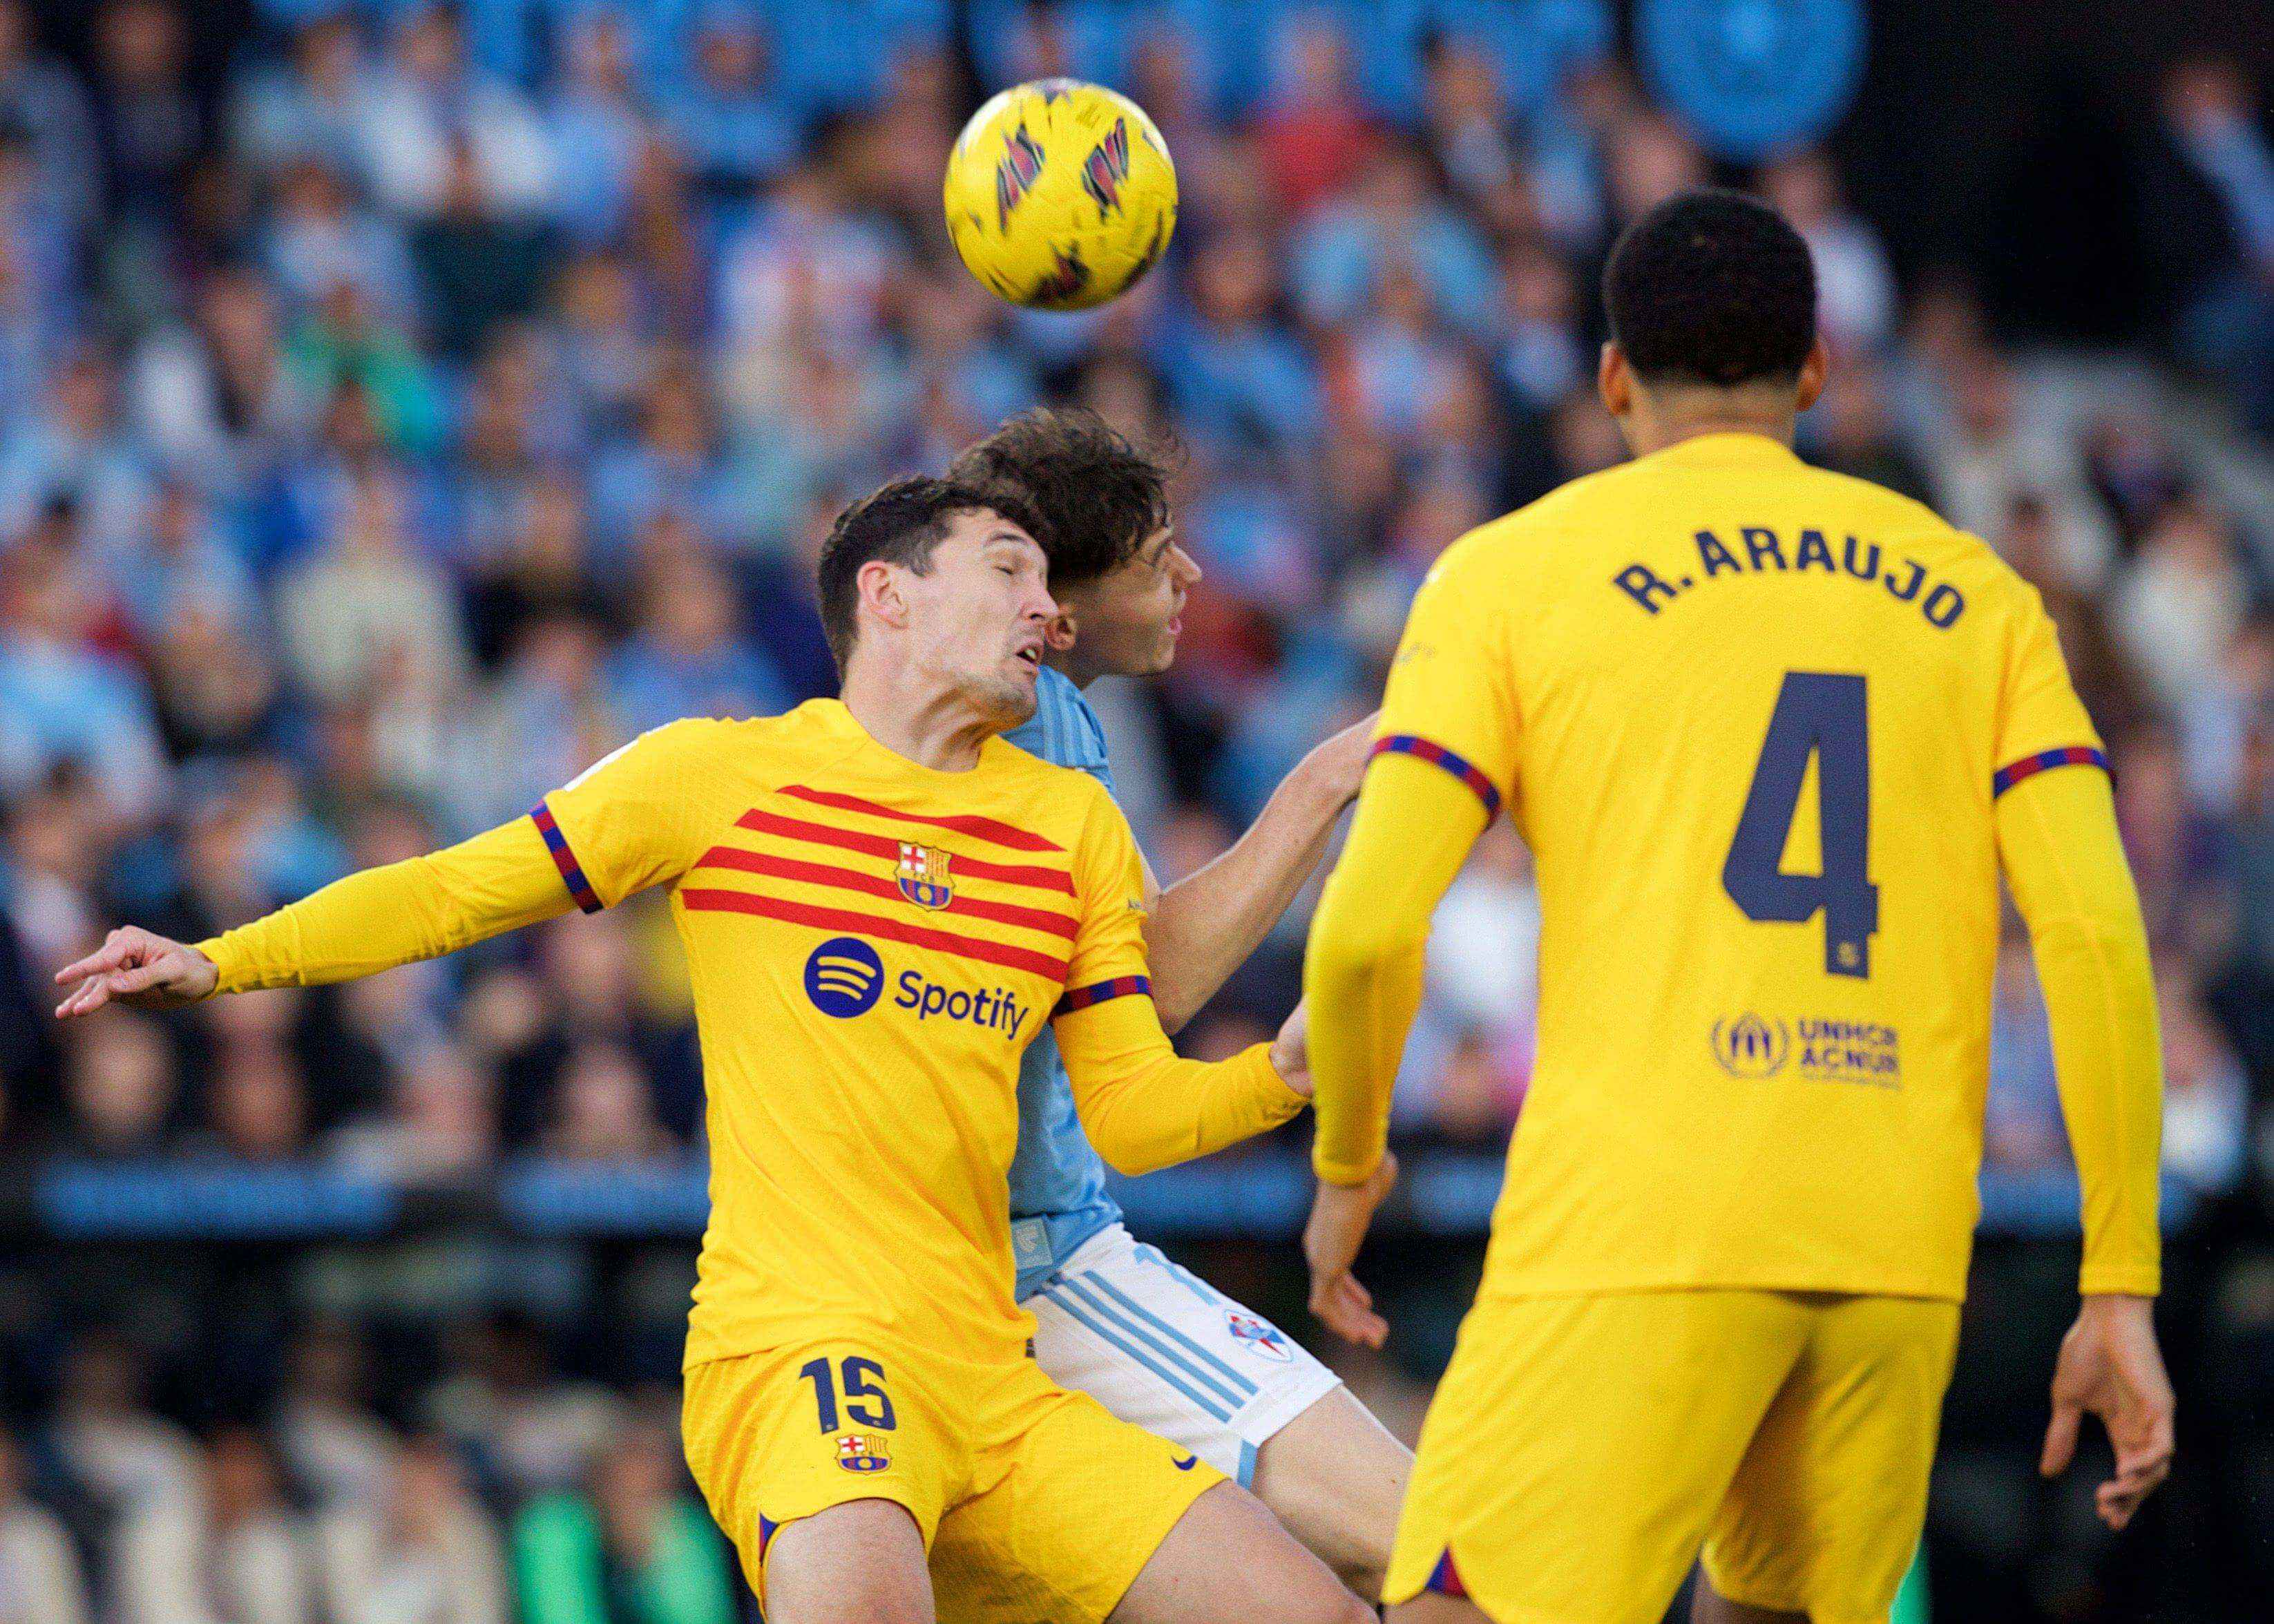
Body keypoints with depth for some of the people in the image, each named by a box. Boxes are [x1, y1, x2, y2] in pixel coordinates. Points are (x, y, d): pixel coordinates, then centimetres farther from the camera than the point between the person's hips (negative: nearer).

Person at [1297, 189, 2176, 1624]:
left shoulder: (1512, 574, 6)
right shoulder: (1971, 594, 14)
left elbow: (1369, 929, -2)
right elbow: (2096, 933, 4)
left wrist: (1348, 1167, 17)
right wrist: (2123, 1290, 6)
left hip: (1640, 1237, -4)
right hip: (1900, 1259, 4)